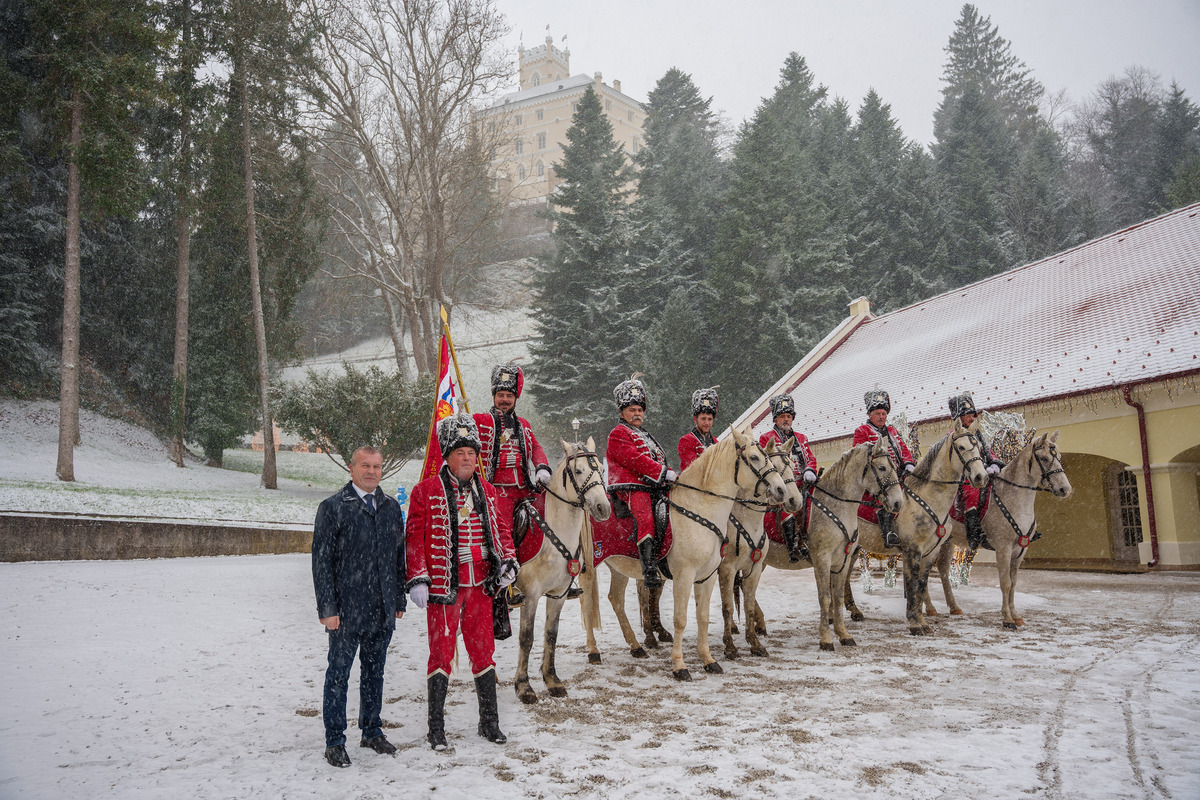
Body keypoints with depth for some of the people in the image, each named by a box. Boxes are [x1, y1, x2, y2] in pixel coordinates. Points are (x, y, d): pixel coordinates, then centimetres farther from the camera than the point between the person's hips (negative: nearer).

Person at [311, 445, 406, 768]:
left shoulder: (391, 507, 9)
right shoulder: (333, 507, -6)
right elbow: (321, 560, -8)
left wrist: (399, 600, 11)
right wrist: (327, 608, -12)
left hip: (383, 610, 5)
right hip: (347, 609, -4)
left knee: (374, 672, 16)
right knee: (338, 675, 5)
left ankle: (372, 731, 30)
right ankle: (335, 741, 17)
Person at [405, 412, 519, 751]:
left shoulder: (487, 491, 10)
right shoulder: (426, 491, -4)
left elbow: (501, 528, 16)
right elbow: (414, 538, -6)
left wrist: (508, 561, 0)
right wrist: (417, 580, -12)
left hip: (480, 585, 4)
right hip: (442, 586, -4)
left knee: (483, 652, 11)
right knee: (441, 654, 4)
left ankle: (490, 722, 24)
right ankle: (436, 728, 16)